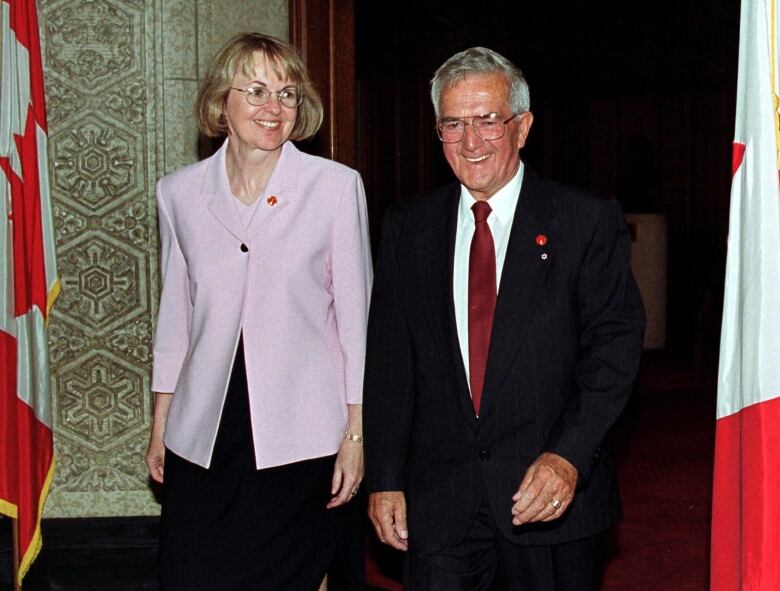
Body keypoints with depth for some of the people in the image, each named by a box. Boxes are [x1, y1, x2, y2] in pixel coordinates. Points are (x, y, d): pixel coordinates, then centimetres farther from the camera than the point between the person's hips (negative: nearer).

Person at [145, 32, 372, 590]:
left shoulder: (336, 185, -2)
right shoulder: (179, 192, 6)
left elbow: (355, 313, 0)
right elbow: (175, 314, 13)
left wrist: (356, 433, -3)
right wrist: (160, 428, 12)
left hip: (299, 435, -2)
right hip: (202, 437, 2)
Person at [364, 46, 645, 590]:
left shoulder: (589, 222, -2)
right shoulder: (407, 228, 7)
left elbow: (615, 343, -8)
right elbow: (389, 360, 6)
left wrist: (568, 455, -20)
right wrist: (385, 479, 2)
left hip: (556, 498, -2)